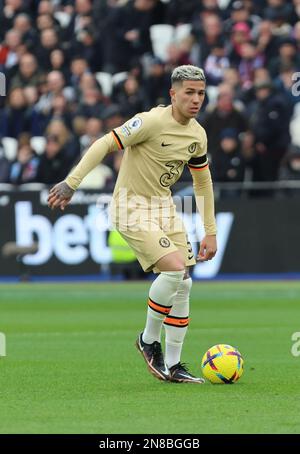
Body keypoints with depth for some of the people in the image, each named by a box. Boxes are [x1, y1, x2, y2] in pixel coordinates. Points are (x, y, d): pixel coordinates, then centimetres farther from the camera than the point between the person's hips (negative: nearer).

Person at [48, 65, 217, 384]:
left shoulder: (197, 135, 3)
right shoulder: (152, 121, -20)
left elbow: (203, 182, 16)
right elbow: (105, 144, -20)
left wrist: (210, 232, 16)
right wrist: (71, 182, -27)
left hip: (163, 205, 8)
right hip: (132, 206, -8)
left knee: (183, 285, 1)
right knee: (175, 268, -22)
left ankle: (172, 366, 11)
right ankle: (149, 340, 0)